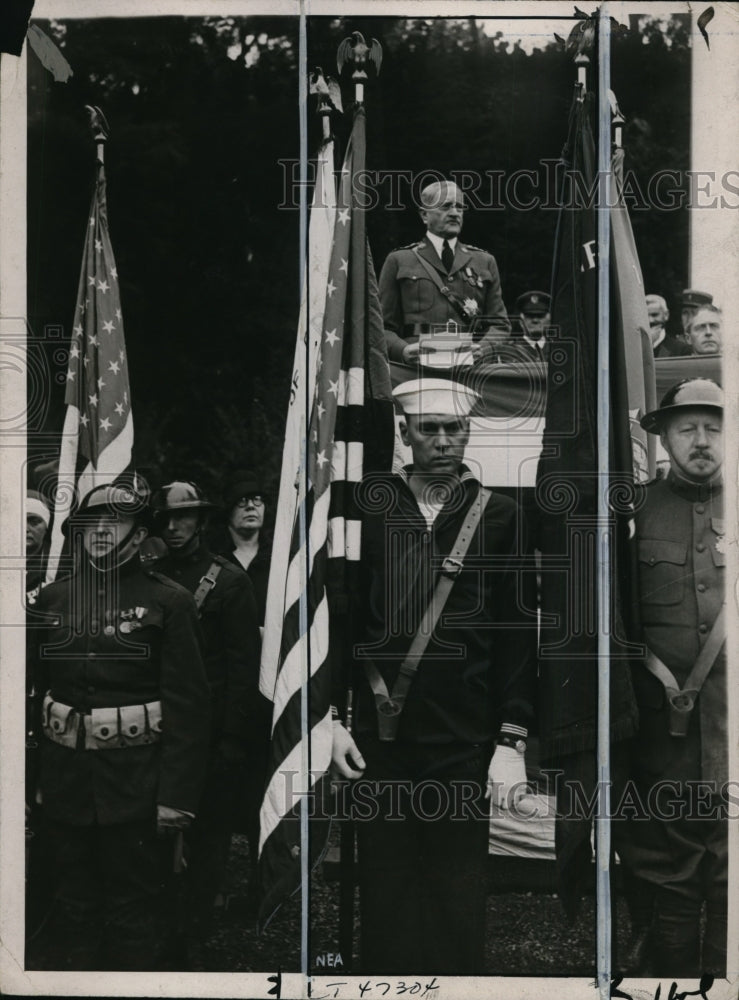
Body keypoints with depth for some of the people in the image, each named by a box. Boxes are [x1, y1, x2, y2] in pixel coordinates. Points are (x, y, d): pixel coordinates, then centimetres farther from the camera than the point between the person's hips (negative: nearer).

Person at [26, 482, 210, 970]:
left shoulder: (170, 601, -5)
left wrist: (177, 794, -13)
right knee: (73, 904, 15)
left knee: (134, 910, 5)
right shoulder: (53, 599, 8)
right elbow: (33, 689, 10)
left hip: (136, 782, -4)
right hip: (65, 779, 4)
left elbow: (189, 704, -9)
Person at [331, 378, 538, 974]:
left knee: (459, 896, 7)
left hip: (465, 743, -1)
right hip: (380, 740, 1)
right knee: (385, 891, 9)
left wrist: (512, 741, -5)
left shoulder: (500, 517, 2)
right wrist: (332, 716, 1)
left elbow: (518, 634, 0)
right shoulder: (366, 508, 4)